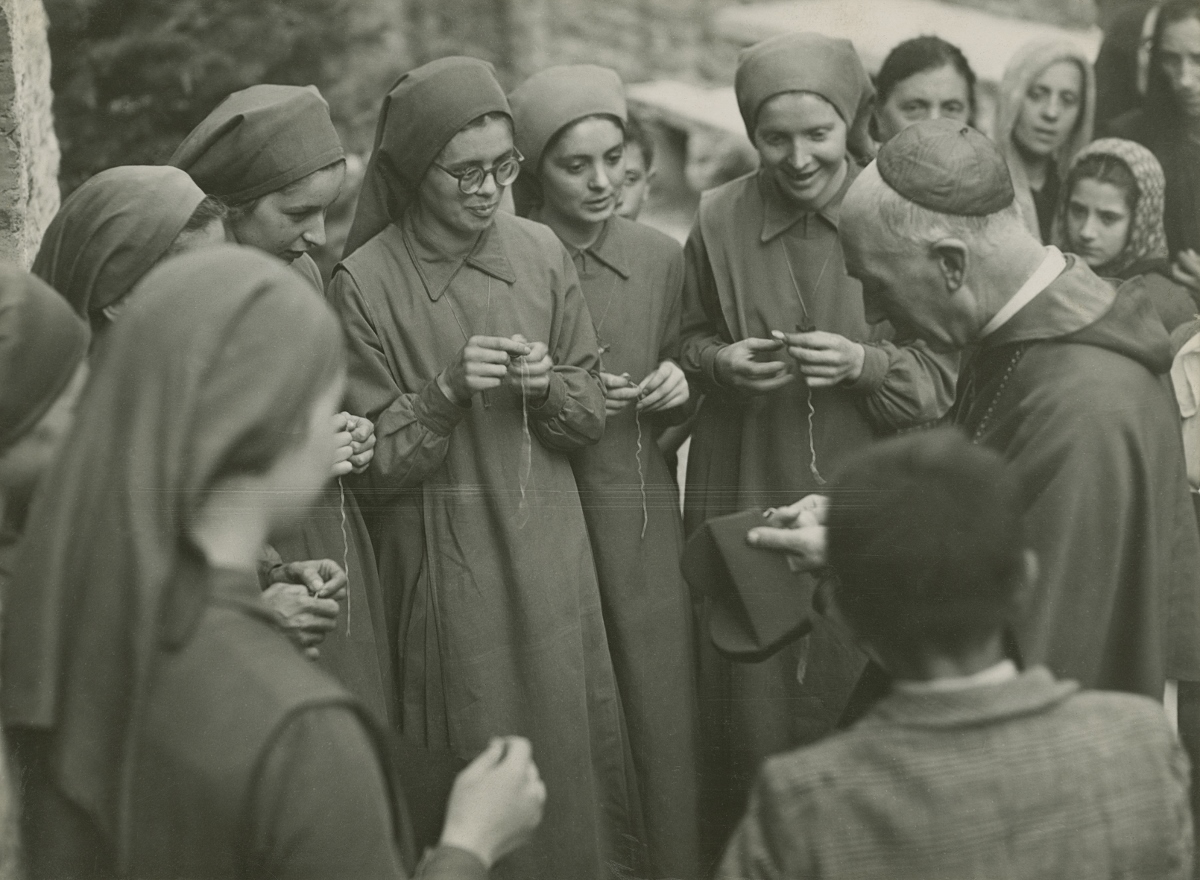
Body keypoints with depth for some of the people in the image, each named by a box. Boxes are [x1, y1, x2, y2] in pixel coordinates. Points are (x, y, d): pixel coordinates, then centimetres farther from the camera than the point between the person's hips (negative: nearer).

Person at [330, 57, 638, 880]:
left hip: (551, 551, 3)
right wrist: (447, 393, -21)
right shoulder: (366, 282, -9)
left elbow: (593, 412, 8)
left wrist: (546, 387, -13)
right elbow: (377, 462, -7)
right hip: (444, 560, -3)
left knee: (570, 747, 10)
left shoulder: (540, 251, 1)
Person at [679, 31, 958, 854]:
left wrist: (867, 364, -20)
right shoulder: (720, 219, -1)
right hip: (748, 508, 1)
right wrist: (721, 362, -9)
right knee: (751, 724, 7)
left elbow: (949, 375, -3)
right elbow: (689, 342, 12)